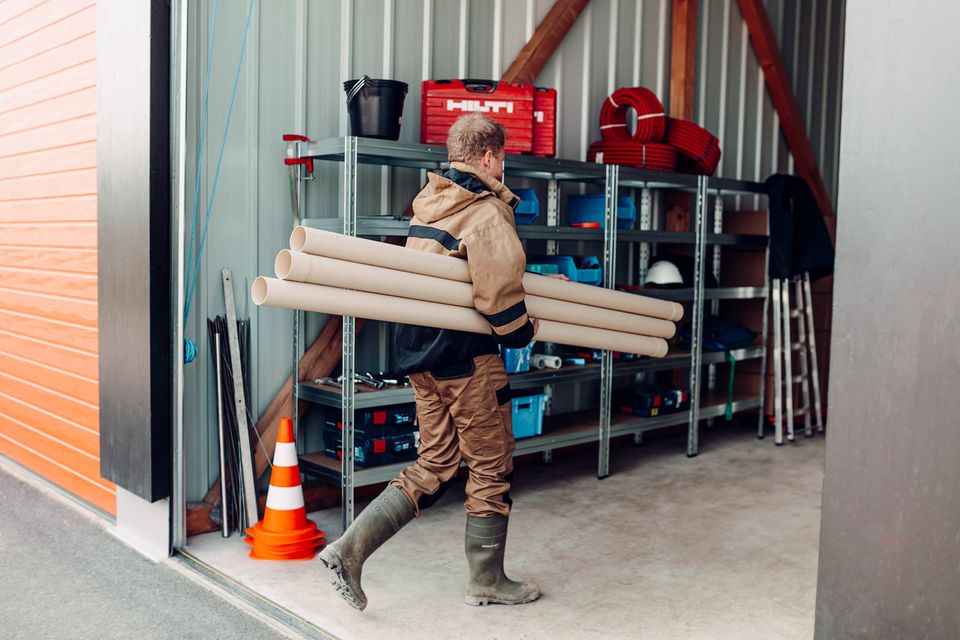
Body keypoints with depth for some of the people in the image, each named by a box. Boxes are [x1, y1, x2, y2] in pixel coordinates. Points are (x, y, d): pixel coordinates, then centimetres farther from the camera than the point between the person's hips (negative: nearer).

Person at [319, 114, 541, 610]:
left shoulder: (428, 204, 14)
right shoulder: (487, 213, -14)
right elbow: (500, 294, -21)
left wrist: (539, 281, 23)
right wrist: (524, 332, -2)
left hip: (420, 351, 8)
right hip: (468, 357, -8)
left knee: (434, 466, 16)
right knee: (491, 469, 9)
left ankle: (350, 548, 6)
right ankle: (487, 580, 23)